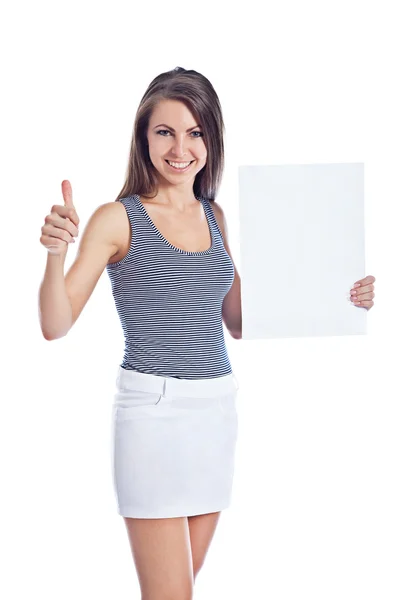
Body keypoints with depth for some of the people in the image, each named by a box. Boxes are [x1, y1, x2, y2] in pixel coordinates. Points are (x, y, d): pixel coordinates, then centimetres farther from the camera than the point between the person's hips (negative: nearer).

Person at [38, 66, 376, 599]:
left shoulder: (214, 217, 12)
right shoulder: (119, 219, -6)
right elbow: (56, 325, -10)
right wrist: (56, 253, -28)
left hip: (218, 405, 6)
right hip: (154, 409, -6)